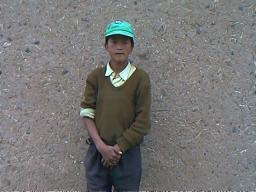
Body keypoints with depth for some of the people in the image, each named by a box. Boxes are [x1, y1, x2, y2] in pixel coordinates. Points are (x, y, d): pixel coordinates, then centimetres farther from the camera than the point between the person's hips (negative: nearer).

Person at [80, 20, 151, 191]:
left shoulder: (140, 78, -5)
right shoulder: (96, 76, 1)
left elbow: (142, 123, -7)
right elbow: (87, 112, -2)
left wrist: (118, 148, -10)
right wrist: (101, 146, -12)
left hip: (128, 152, -1)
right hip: (97, 151, 2)